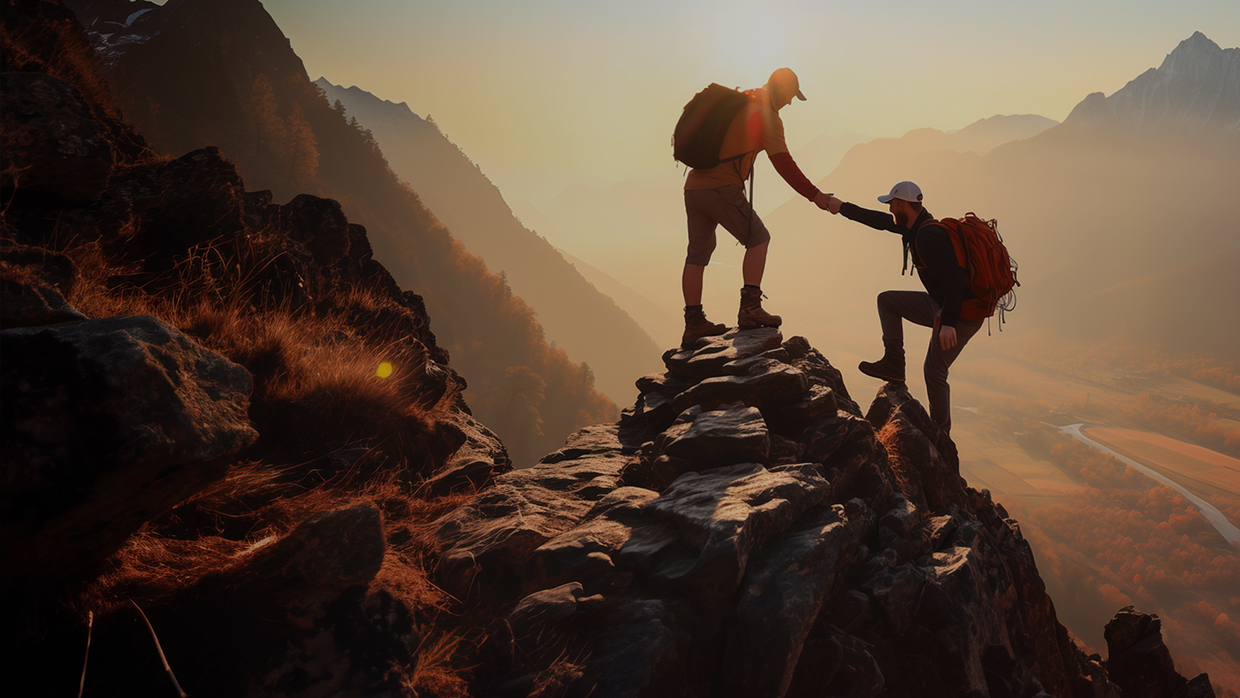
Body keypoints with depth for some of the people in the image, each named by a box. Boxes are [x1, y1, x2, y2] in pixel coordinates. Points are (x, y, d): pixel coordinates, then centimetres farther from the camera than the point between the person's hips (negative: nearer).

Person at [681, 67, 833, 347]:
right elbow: (783, 163, -12)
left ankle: (693, 323, 13)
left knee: (698, 252, 11)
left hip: (694, 186, 8)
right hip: (722, 188, -8)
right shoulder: (767, 115, -4)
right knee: (758, 238, 4)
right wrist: (813, 194, -9)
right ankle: (750, 308, -5)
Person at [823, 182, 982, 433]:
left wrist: (949, 323, -38)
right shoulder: (918, 226, 5)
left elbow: (954, 281, -32)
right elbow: (882, 221, 20)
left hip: (963, 314, -10)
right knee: (887, 300, 16)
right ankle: (893, 363, 14)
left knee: (934, 372, -2)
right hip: (942, 304, 10)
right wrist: (842, 207, 26)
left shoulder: (929, 237, -26)